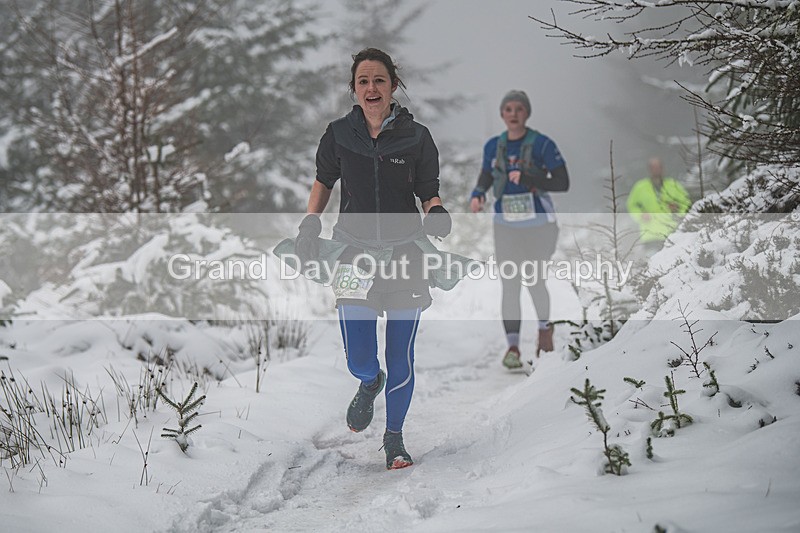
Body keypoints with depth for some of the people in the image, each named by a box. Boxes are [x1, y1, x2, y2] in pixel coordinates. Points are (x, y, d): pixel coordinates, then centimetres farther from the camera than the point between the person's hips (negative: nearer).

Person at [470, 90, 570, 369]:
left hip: (539, 226, -3)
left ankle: (545, 326, 38)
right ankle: (512, 347, 1)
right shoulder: (493, 146, 1)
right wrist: (477, 195, -8)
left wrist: (527, 179, -27)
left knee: (534, 283, 9)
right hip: (506, 227, 3)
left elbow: (563, 183, -15)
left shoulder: (542, 145, -13)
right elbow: (485, 177, 15)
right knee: (510, 286, -3)